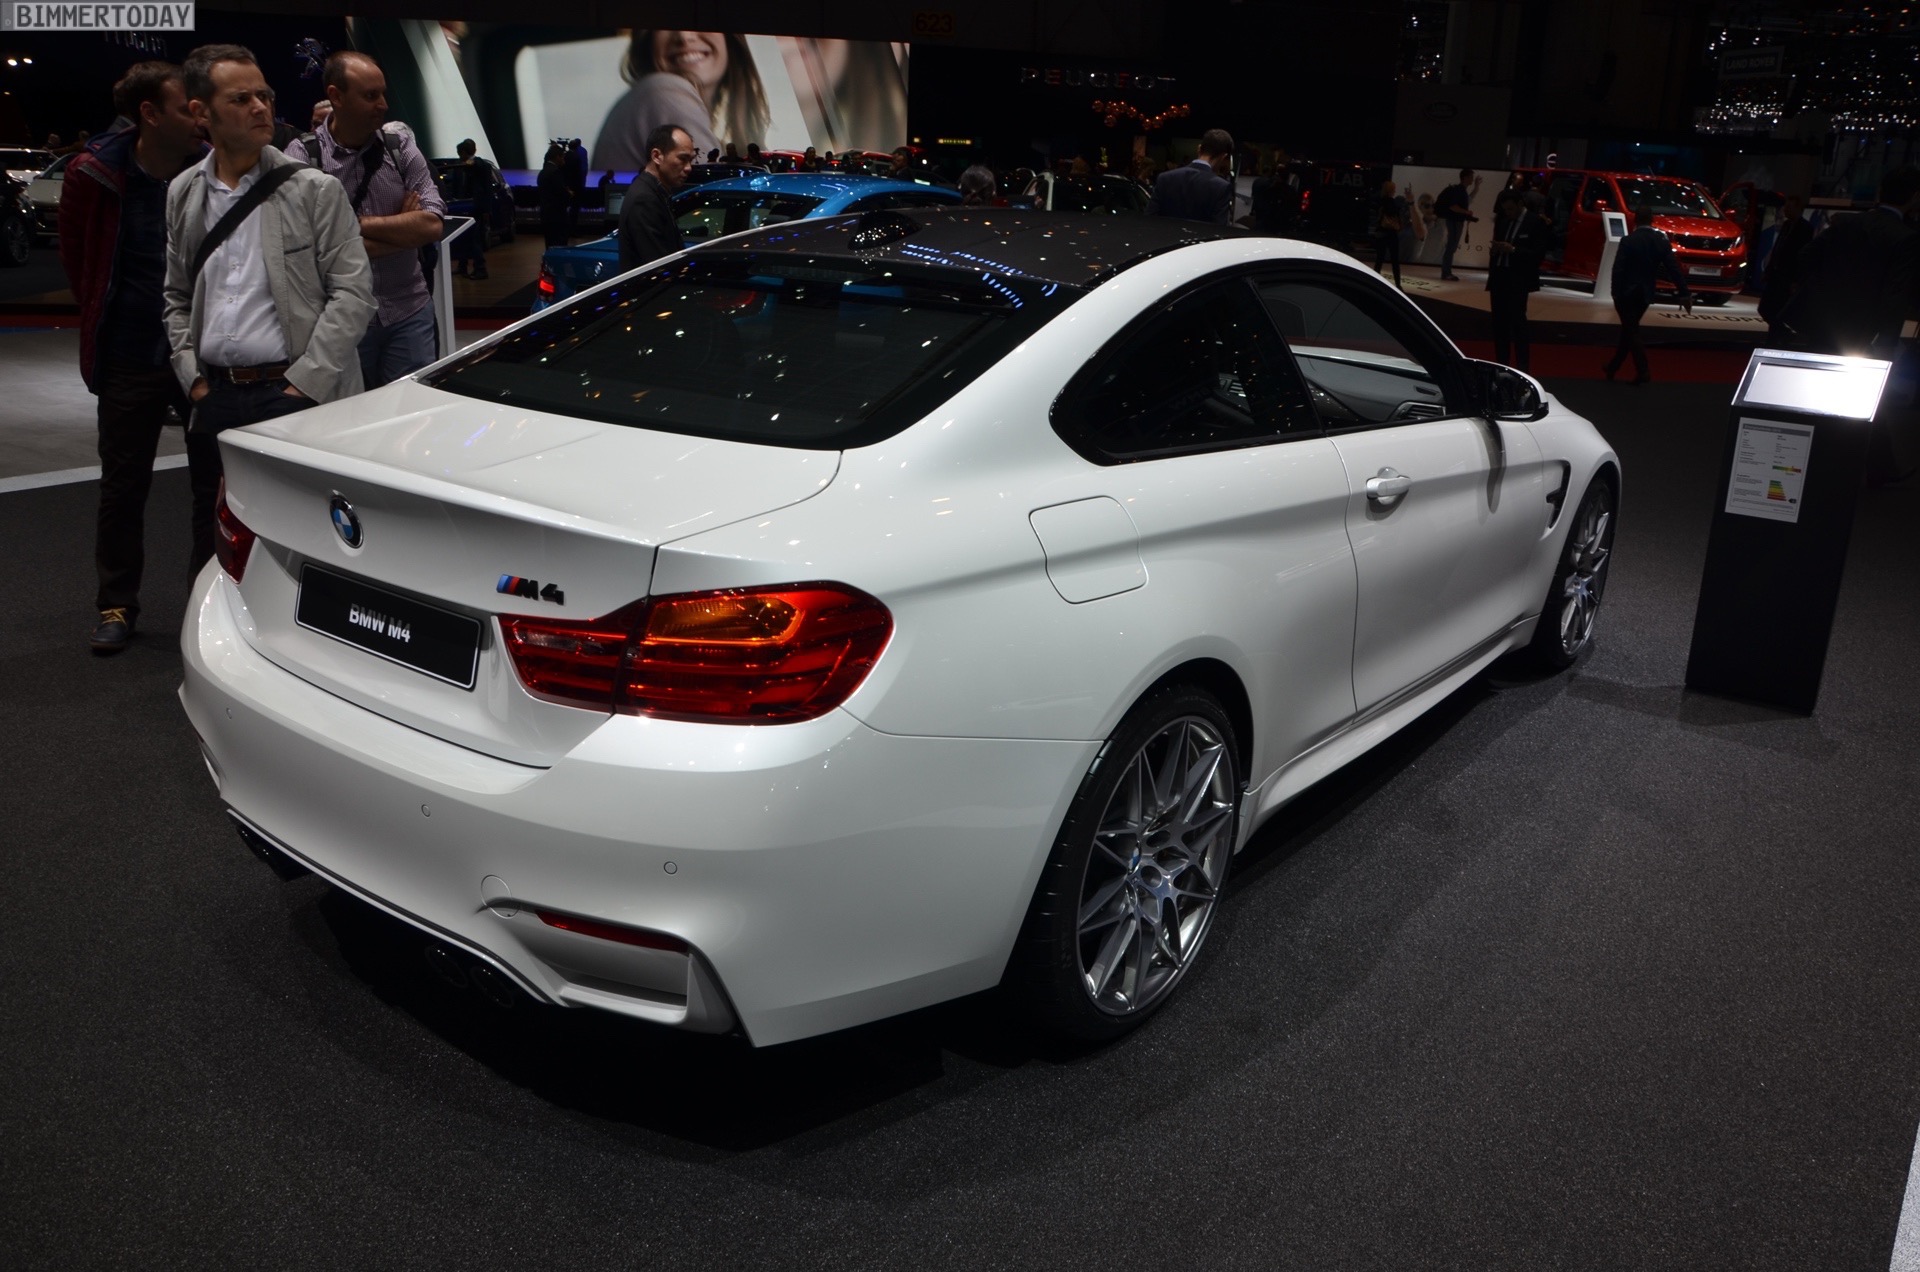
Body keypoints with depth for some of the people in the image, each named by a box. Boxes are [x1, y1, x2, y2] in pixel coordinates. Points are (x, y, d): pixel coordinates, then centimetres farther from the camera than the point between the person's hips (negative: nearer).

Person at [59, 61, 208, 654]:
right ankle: (116, 605, 21)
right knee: (124, 487, 8)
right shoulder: (96, 176, -7)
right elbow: (76, 259, 8)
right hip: (132, 359, 0)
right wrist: (104, 325, 14)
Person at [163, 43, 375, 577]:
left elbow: (353, 292, -7)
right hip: (214, 400, 5)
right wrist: (192, 377, 5)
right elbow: (177, 297, 18)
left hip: (295, 394, -4)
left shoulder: (316, 190, -2)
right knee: (214, 551, 13)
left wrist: (305, 384, -11)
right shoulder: (183, 194, 12)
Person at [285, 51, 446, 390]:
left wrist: (356, 224, -14)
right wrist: (403, 229, -9)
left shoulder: (399, 143, 3)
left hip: (409, 313, 2)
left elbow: (432, 224, -8)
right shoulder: (303, 155, -5)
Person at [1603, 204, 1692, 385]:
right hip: (1646, 293, 5)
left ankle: (1642, 372, -9)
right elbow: (1674, 268, 0)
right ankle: (1613, 367, 26)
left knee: (1630, 331, -1)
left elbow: (1618, 269, -17)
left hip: (1627, 292, -5)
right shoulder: (1662, 241, 1)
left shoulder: (1628, 241, -14)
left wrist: (1616, 293, -9)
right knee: (1629, 329, 17)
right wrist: (1684, 293, 2)